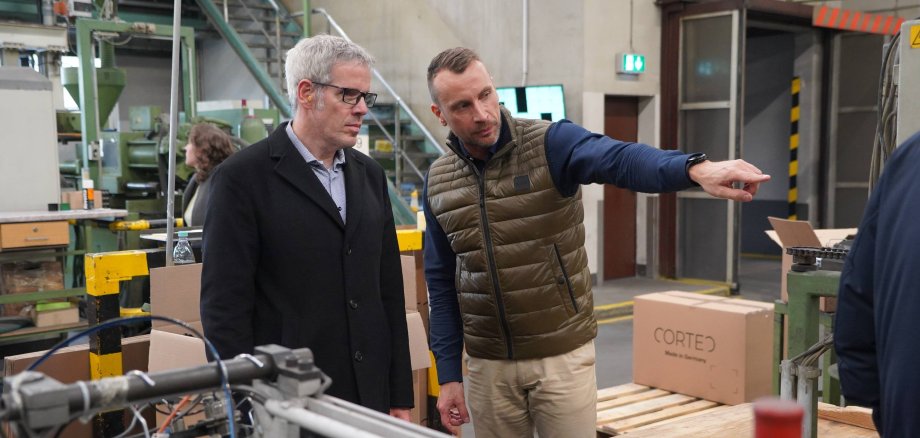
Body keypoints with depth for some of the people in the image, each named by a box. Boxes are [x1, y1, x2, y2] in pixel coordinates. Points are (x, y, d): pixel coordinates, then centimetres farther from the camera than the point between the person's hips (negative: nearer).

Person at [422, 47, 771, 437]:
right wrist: (448, 374, 5)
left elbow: (620, 159, -31)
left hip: (563, 355, -3)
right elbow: (441, 284, 6)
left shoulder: (549, 144, -11)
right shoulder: (437, 182, 1)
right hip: (488, 364, 3)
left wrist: (695, 168, -51)